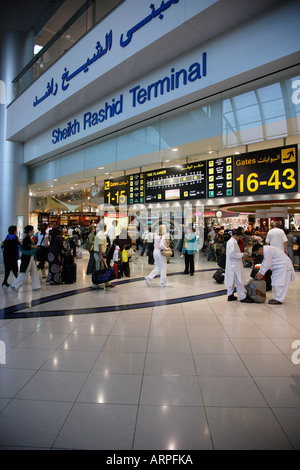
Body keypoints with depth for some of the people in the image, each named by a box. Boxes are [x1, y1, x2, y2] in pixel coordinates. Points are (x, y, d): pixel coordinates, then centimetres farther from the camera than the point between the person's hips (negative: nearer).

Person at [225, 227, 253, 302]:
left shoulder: (231, 241, 15)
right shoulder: (232, 242, -17)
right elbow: (232, 254, -24)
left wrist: (241, 253, 12)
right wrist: (242, 254, -16)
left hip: (232, 265, 10)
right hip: (234, 265, -10)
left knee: (232, 281, 14)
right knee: (239, 281, -5)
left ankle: (230, 295, 20)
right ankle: (243, 297, 0)